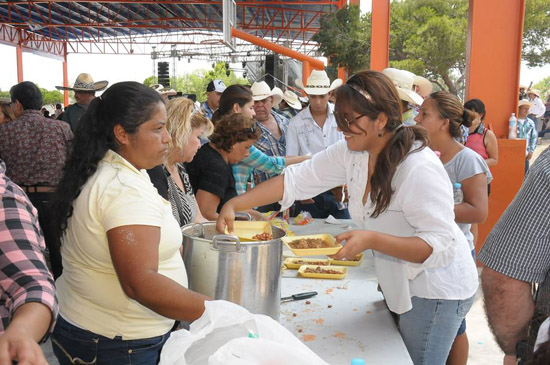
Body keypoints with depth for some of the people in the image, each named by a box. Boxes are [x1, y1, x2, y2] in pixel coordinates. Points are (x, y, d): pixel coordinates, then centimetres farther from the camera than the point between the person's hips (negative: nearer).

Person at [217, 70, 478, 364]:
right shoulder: (351, 152, -8)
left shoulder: (419, 169, -30)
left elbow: (441, 247, -30)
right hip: (399, 283, 7)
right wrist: (234, 205, -15)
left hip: (436, 290, -7)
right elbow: (295, 180, -7)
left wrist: (372, 240, -39)